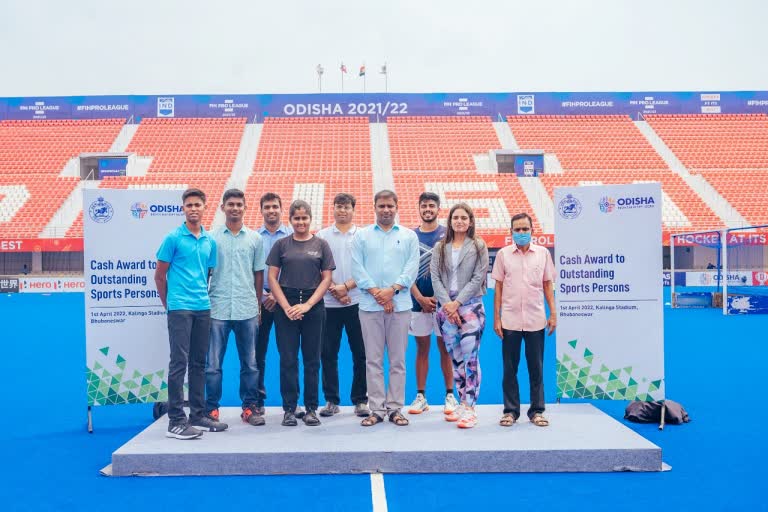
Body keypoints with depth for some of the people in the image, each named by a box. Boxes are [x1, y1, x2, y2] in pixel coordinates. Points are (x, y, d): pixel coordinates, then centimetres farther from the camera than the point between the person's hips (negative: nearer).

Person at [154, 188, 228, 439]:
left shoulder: (210, 241, 12)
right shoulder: (173, 238, -3)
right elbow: (159, 275, 1)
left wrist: (202, 296, 14)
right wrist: (168, 303, 5)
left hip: (203, 308, 6)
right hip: (180, 308, -6)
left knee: (199, 362, 11)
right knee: (179, 362, -7)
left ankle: (198, 415, 19)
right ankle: (175, 421, -3)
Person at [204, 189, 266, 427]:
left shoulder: (255, 238, 8)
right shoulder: (211, 238, 3)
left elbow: (258, 274, 11)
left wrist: (258, 305, 9)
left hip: (247, 310, 2)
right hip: (218, 309, -1)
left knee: (250, 363, 7)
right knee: (213, 364, 3)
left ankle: (250, 407, 17)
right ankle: (211, 408, 13)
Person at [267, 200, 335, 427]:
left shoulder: (321, 244, 5)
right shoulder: (281, 244, 6)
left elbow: (327, 278, 2)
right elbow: (272, 278, 2)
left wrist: (308, 305, -9)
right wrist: (286, 307, -8)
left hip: (313, 305, 0)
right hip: (286, 306, 0)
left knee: (312, 360, 5)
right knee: (288, 360, 2)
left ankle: (311, 408, 14)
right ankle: (289, 409, 10)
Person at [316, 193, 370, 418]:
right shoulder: (322, 235, 9)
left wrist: (346, 286, -12)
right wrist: (333, 289, -9)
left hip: (356, 301, -1)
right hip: (329, 303, 1)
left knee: (360, 353, 2)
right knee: (328, 353, 4)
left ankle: (360, 400, 12)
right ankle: (331, 400, 14)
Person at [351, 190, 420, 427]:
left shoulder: (409, 236, 10)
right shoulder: (361, 235, 9)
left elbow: (412, 268, 1)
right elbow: (357, 268, 1)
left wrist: (391, 290, -12)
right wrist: (377, 293, -10)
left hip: (400, 305, 0)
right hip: (369, 306, 0)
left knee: (398, 360, 4)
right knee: (373, 360, 2)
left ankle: (395, 408, 11)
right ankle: (376, 409, 8)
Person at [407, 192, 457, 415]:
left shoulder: (447, 235, 2)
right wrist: (421, 298, -6)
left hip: (442, 301, -1)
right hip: (418, 301, 2)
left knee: (445, 348, 4)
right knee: (422, 348, 8)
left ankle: (450, 395, 11)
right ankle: (420, 396, 13)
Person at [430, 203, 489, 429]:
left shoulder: (479, 247, 4)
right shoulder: (440, 248, 12)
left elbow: (478, 278, -4)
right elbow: (435, 277, 4)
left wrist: (458, 302, -12)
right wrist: (447, 304, -10)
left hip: (471, 306, -3)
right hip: (446, 308, 3)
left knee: (470, 357, -11)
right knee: (455, 358, 7)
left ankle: (469, 408, -10)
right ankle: (463, 404, 15)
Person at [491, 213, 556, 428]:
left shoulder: (543, 253, 5)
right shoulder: (503, 254, 3)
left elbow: (548, 285, 9)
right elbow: (498, 287, 5)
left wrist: (553, 313, 2)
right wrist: (496, 318, 1)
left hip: (536, 320, 0)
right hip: (510, 320, 0)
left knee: (536, 368, 6)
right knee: (510, 368, 5)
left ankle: (537, 411, 17)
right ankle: (510, 411, 15)